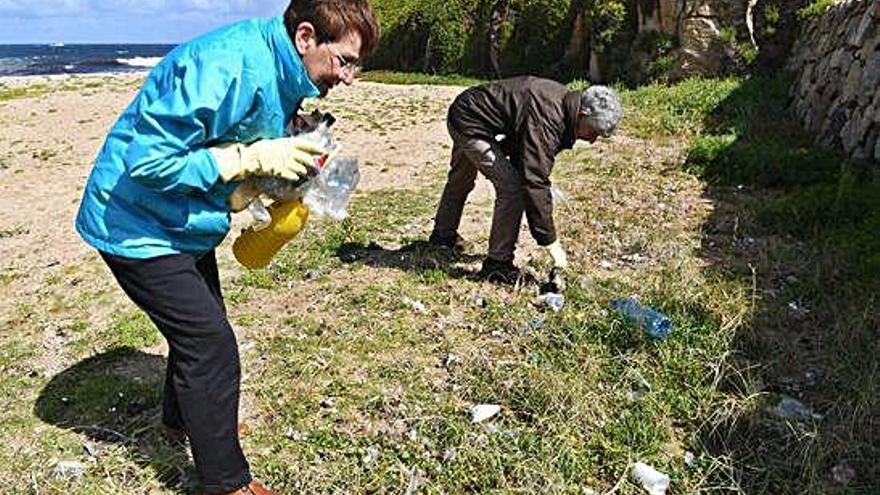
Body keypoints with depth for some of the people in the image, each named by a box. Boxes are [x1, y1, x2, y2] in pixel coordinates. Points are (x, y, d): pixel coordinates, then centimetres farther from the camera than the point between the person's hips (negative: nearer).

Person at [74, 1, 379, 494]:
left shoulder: (281, 72, -1)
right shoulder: (225, 66, -31)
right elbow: (148, 162, -32)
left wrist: (291, 154, -8)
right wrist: (254, 157, -30)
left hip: (185, 224, 10)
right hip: (138, 226, -9)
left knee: (200, 325, 23)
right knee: (210, 344, -7)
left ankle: (184, 415, 49)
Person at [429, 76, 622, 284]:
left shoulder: (564, 100, -5)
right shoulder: (545, 121, -33)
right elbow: (534, 182, -37)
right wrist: (552, 243, -33)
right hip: (470, 122, -10)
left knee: (461, 179, 29)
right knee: (512, 188, -18)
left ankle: (443, 235, 54)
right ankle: (497, 265, -6)